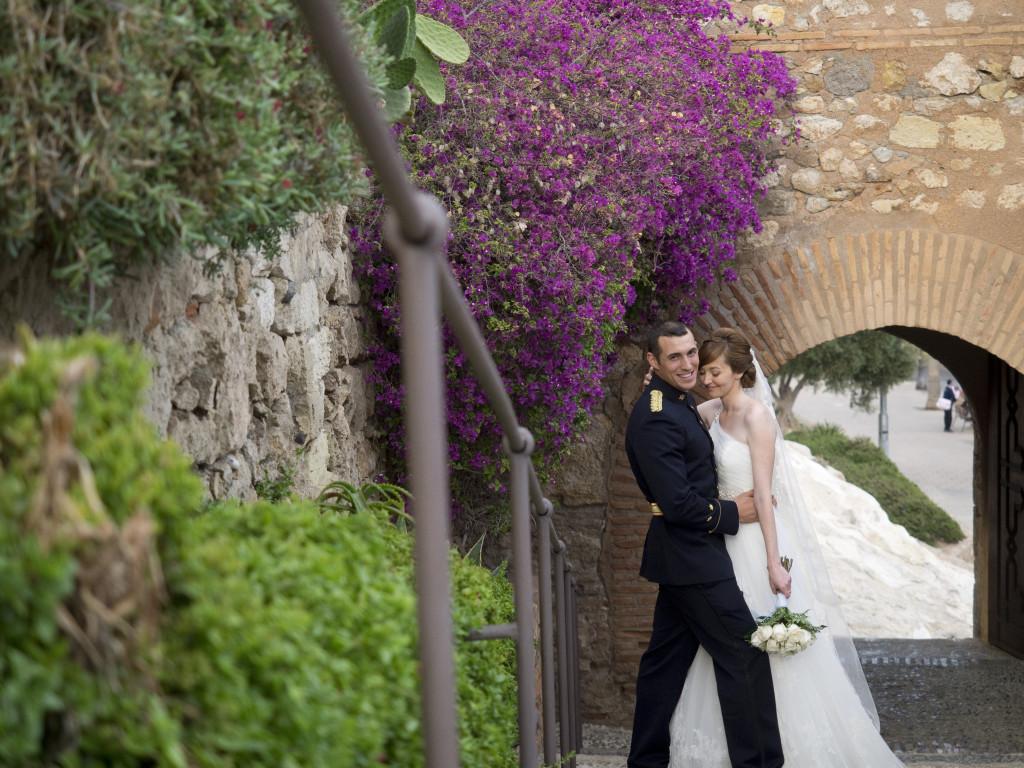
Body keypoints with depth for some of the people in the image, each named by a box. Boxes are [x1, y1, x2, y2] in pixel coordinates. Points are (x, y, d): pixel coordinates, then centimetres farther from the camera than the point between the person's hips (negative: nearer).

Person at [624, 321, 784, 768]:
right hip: (692, 556, -10)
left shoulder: (676, 403, 10)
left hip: (679, 556, 10)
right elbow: (678, 503, -24)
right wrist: (731, 513, -11)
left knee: (666, 659, 14)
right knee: (744, 655, -5)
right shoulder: (657, 418, -21)